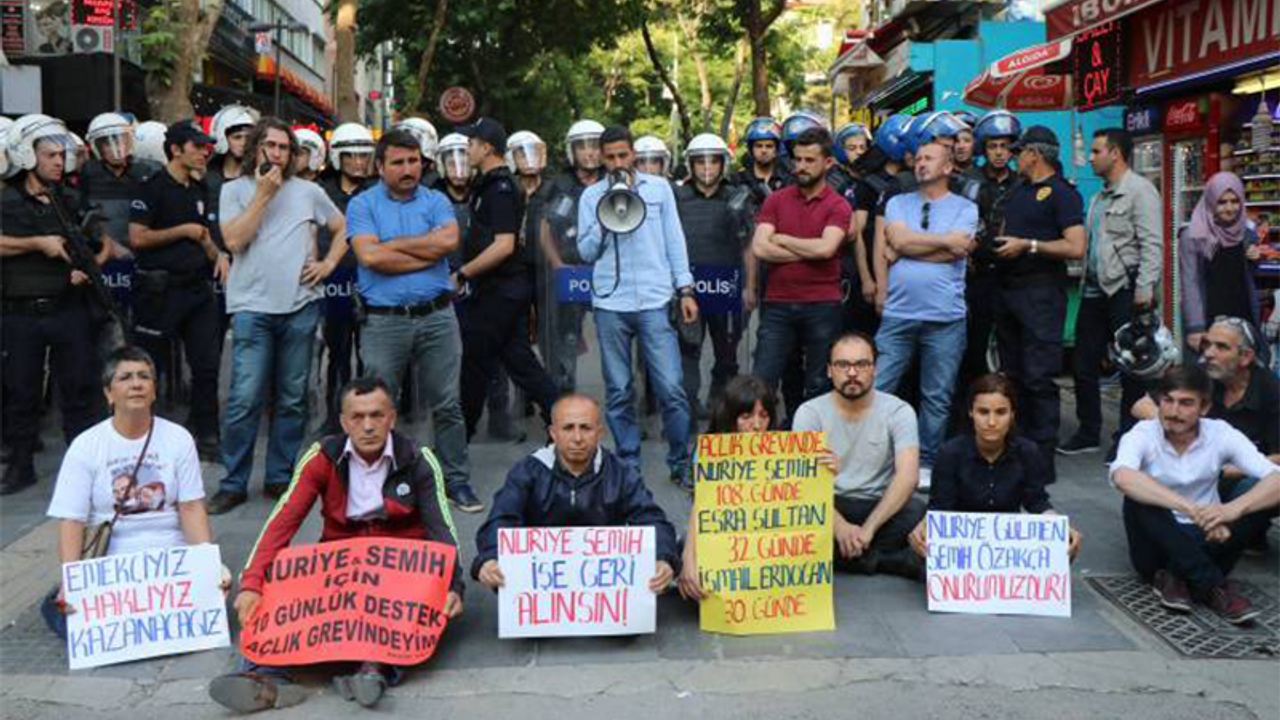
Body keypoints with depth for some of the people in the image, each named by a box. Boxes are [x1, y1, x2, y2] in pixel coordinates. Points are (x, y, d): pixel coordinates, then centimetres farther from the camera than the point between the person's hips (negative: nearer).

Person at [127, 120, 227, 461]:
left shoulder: (197, 190, 15)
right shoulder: (154, 187, -8)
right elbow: (137, 238, -15)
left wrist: (218, 254, 5)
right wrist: (183, 231, -10)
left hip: (197, 286, 7)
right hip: (160, 288, -7)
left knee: (208, 363, 5)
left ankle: (206, 436, 14)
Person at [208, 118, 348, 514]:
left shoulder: (308, 191, 11)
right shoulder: (235, 190, 5)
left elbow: (343, 228, 20)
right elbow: (234, 240, -8)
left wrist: (328, 264, 5)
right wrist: (264, 193, -8)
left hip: (300, 306, 3)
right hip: (252, 307, -2)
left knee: (292, 399, 7)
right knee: (244, 399, -8)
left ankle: (280, 477, 18)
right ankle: (233, 483, 2)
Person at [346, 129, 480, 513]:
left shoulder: (436, 202, 9)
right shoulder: (363, 205, 4)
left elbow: (449, 240, -11)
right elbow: (370, 256, -13)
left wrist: (393, 243, -7)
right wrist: (427, 254, -7)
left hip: (436, 316, 2)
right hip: (384, 320, -1)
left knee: (447, 405, 5)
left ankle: (457, 480, 15)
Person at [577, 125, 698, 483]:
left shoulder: (659, 187, 10)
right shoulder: (591, 196, 10)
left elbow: (674, 239, 11)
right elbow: (586, 251, 7)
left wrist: (685, 289, 6)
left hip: (655, 301, -1)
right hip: (610, 304, 1)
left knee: (672, 388, -6)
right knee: (619, 391, 6)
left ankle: (681, 462, 8)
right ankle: (628, 464, 17)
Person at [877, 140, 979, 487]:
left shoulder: (965, 208, 6)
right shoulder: (897, 203, 12)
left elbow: (955, 253, -10)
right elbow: (899, 240, -7)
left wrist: (904, 250, -4)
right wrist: (945, 240, -5)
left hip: (946, 318, -1)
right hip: (898, 314, 1)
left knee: (937, 396, 6)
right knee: (877, 389, -3)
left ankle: (926, 464, 18)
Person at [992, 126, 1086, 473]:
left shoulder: (1061, 193, -7)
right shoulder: (1016, 191, 18)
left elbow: (1076, 248, -16)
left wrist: (1028, 245, -16)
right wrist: (991, 244, 8)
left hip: (1041, 290, -8)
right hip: (1007, 287, 8)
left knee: (1039, 377, -9)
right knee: (1012, 373, 13)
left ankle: (1043, 455, -4)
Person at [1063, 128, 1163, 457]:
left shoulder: (1139, 190, -8)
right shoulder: (1099, 198, 18)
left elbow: (1152, 244, -15)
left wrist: (1145, 288, -22)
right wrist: (1085, 283, 15)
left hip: (1125, 291, -9)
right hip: (1095, 291, 9)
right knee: (1085, 366, 11)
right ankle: (1088, 433, 22)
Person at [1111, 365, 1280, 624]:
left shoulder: (1220, 434, -7)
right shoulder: (1142, 435, -13)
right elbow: (1122, 476, -36)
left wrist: (1232, 509, -40)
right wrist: (1190, 508, -46)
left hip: (1204, 543, 2)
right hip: (1158, 545, -2)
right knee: (1140, 495, -30)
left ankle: (1176, 577, -22)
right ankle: (1215, 587, -28)